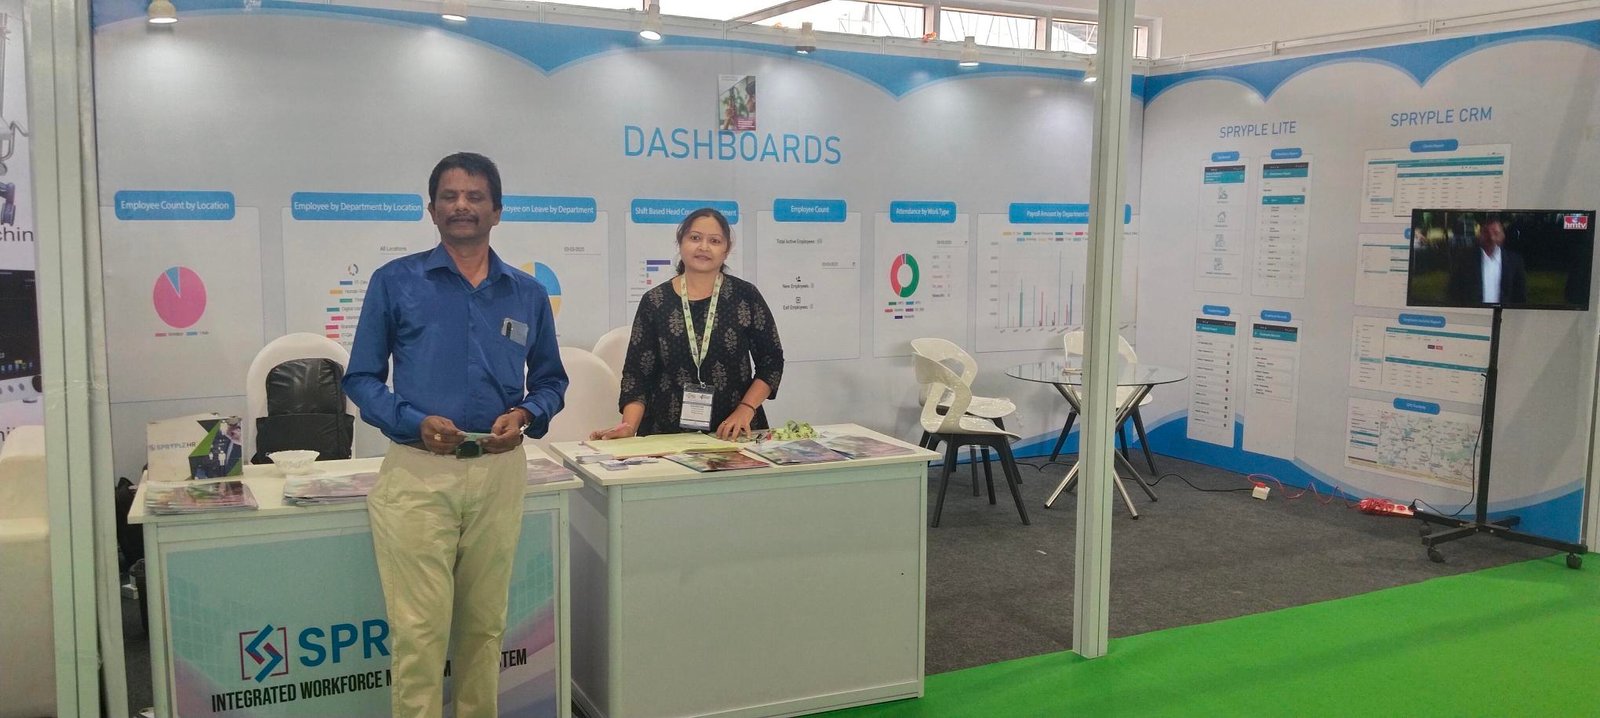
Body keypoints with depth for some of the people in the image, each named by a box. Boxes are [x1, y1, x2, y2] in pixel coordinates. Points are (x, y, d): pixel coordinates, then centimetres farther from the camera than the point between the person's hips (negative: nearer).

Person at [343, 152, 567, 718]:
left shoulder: (527, 293, 9)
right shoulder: (395, 282, 2)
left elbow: (550, 379, 15)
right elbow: (361, 378, 2)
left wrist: (526, 415, -7)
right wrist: (413, 422, -15)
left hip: (500, 473, 3)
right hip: (418, 473, -3)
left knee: (485, 626, 14)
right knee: (419, 632, -4)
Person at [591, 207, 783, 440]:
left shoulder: (745, 296, 4)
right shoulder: (655, 301, 4)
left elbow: (771, 361, 7)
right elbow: (638, 372, 3)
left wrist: (745, 408, -7)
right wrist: (629, 426, -11)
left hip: (735, 433, 0)